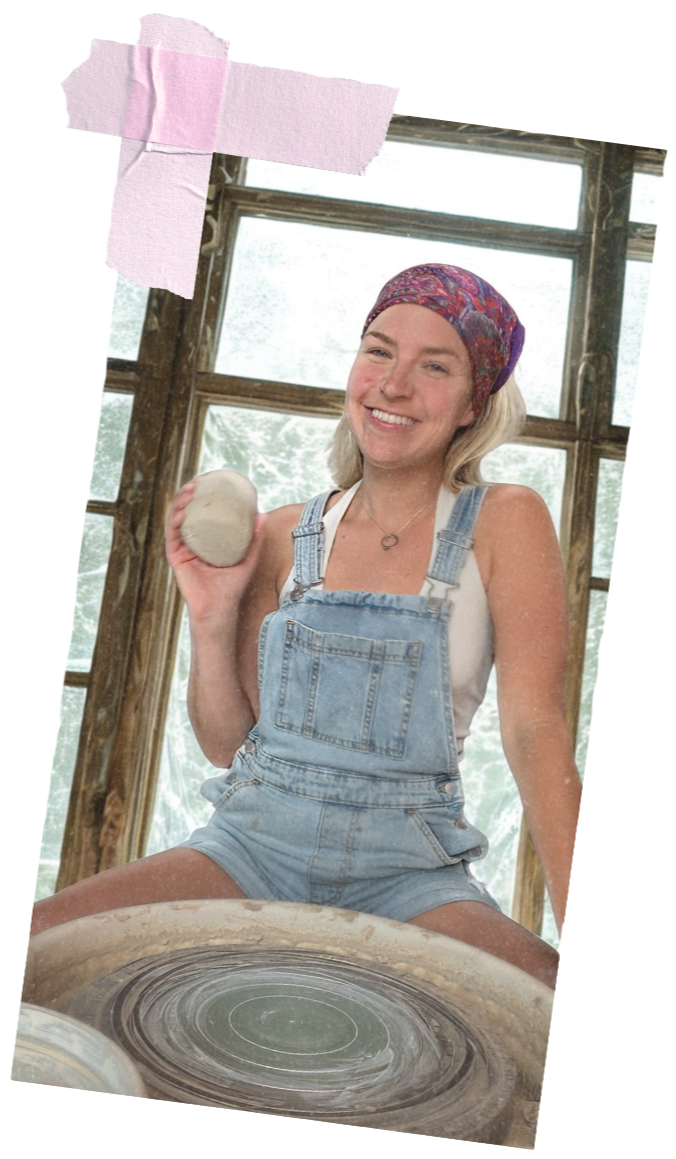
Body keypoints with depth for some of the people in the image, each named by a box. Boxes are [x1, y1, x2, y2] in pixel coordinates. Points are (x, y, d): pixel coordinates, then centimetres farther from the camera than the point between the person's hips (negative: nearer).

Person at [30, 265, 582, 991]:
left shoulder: (504, 523, -2)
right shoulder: (284, 538, 3)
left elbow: (534, 726, -9)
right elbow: (226, 743, 7)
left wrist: (580, 925, -19)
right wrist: (212, 618, -9)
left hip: (409, 872, -2)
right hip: (254, 843, 3)